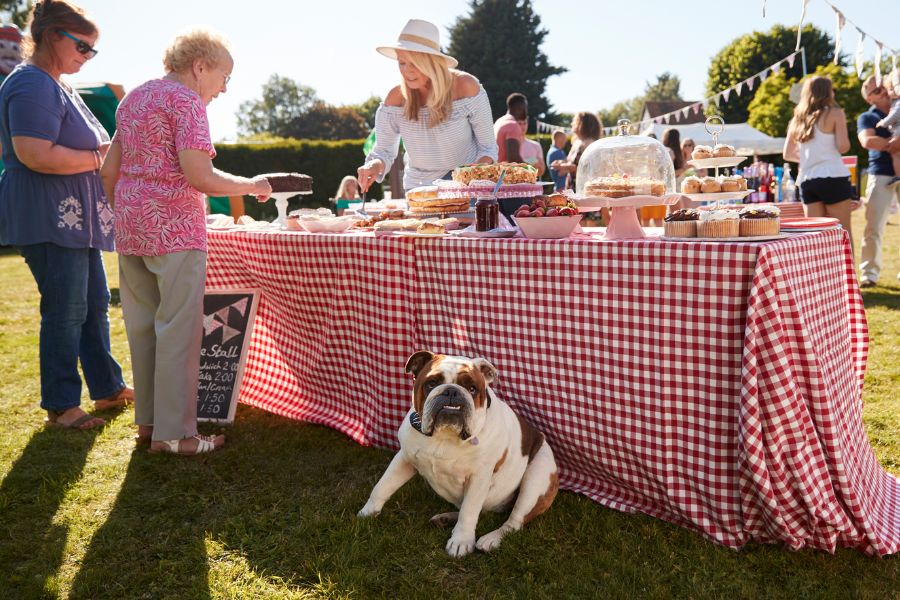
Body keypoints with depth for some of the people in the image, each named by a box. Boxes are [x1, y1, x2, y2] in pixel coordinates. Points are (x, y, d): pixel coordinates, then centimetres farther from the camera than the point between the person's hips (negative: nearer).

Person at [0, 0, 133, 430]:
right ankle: (60, 406, 8)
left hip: (76, 217, 11)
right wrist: (100, 156, -17)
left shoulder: (57, 86, 19)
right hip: (49, 218, -11)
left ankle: (108, 388, 26)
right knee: (66, 310, -4)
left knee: (96, 304, 15)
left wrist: (107, 152, 11)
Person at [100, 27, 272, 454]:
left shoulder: (134, 97, 18)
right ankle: (173, 433, 0)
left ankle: (147, 421, 21)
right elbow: (199, 176, -19)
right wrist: (252, 187, -7)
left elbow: (109, 171, 18)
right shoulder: (185, 100, -9)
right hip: (173, 227, -9)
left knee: (142, 326, 12)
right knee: (178, 329, -4)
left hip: (131, 226, 9)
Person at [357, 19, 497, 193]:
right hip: (419, 188, 2)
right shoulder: (396, 98, -8)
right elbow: (384, 151, 1)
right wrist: (376, 165, -22)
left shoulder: (466, 87, -12)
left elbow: (488, 148, -6)